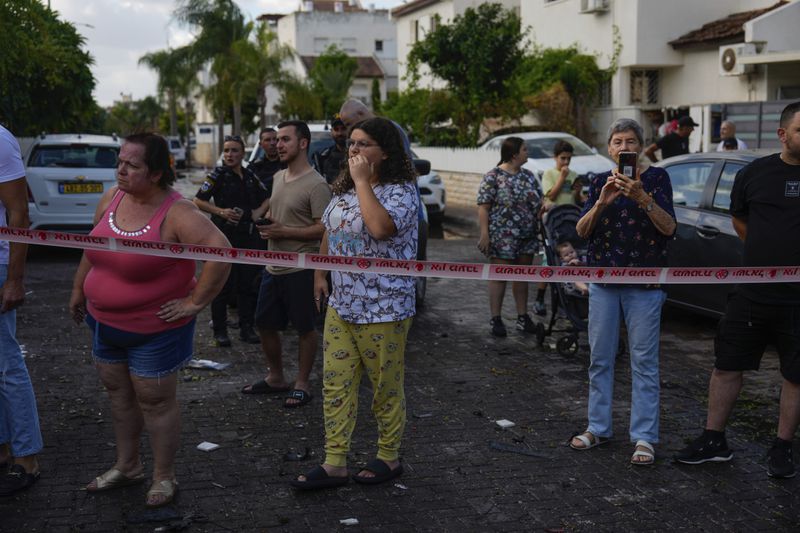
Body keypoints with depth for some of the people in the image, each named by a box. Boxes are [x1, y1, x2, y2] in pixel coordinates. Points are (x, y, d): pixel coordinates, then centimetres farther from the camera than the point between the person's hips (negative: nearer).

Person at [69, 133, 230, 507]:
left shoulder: (176, 213, -25)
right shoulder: (112, 197, -3)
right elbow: (92, 247, 14)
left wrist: (196, 301, -27)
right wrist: (78, 289, 18)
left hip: (155, 328, -7)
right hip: (105, 322, 7)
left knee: (155, 401, 6)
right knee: (119, 394, 20)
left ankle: (164, 478, 24)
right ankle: (127, 466, 40)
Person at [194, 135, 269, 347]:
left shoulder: (249, 176, 10)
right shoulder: (217, 175, -4)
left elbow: (267, 199, 21)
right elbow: (198, 201, -7)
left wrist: (257, 213, 2)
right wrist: (221, 212, -17)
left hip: (248, 235, 5)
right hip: (224, 235, -5)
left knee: (247, 284, 8)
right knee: (223, 285, -1)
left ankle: (246, 329, 18)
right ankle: (220, 331, 8)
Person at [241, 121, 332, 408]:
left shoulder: (316, 185, -16)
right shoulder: (278, 177, 11)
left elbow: (323, 229, -20)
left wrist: (283, 231, -20)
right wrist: (266, 223, 3)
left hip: (301, 269, -8)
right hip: (274, 266, 8)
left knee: (305, 328, 5)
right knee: (265, 324, 15)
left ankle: (302, 384, 18)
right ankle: (275, 378, 31)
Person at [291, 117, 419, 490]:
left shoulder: (401, 191, -14)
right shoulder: (344, 189, 10)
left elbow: (380, 227, -34)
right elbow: (329, 232, 23)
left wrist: (362, 181, -23)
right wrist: (321, 274, 15)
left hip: (383, 309, -7)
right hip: (341, 305, 7)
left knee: (386, 387, 8)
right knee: (336, 386, 8)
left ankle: (389, 458, 25)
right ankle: (335, 464, 15)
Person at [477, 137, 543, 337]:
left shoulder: (528, 176, 12)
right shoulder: (493, 177, -7)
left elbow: (539, 202, 17)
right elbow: (483, 207, -11)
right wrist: (484, 234, -17)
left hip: (527, 236, 6)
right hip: (503, 237, -6)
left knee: (522, 276, 11)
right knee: (499, 276, -2)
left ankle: (523, 317, 20)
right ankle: (496, 319, 5)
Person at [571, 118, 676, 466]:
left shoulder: (656, 178, -1)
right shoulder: (599, 183, 9)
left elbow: (668, 228, -13)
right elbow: (582, 231, -1)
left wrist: (642, 197, -28)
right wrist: (601, 203, -19)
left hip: (644, 284, -4)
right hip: (603, 281, 4)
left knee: (644, 362, -2)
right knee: (600, 359, 9)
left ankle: (644, 437, 2)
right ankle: (598, 428, 20)